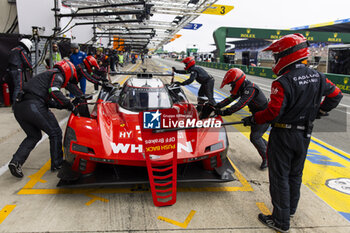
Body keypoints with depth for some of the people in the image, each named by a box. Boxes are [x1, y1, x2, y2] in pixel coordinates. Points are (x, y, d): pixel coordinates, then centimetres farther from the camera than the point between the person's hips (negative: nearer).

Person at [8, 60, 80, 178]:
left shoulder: (47, 74, 33)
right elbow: (54, 91, -15)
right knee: (55, 133, 5)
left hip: (18, 107, 9)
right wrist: (70, 106, -8)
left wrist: (65, 105, 28)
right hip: (33, 106, -9)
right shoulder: (58, 75, 6)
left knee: (34, 136, 22)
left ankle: (16, 161, 8)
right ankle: (57, 164, 10)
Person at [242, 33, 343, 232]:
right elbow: (336, 94, 11)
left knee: (280, 178, 4)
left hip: (283, 135, -7)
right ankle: (291, 209, 40)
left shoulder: (282, 83, -23)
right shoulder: (317, 77, 1)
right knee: (295, 174, 22)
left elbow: (273, 112, -25)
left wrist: (253, 120, -10)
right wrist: (318, 111, 21)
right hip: (305, 134, 7)